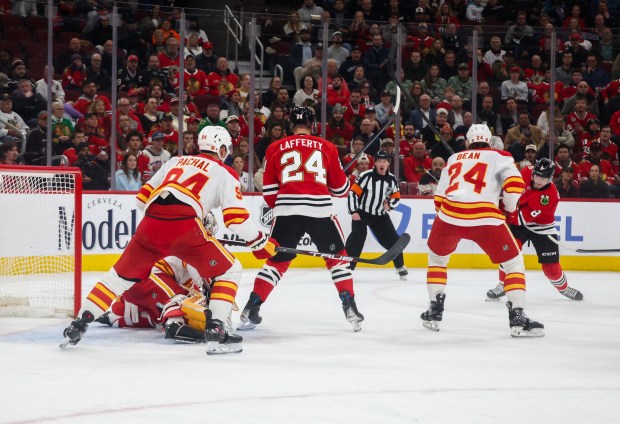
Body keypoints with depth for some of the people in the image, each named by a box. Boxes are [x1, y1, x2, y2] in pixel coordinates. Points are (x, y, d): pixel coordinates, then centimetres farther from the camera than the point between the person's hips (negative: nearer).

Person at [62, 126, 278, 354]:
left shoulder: (176, 161, 29)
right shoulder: (224, 173, 16)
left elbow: (144, 197, 29)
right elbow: (236, 217, 4)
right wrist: (261, 243, 15)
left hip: (151, 225, 5)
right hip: (184, 227, -5)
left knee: (122, 275, 21)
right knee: (229, 271, 11)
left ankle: (79, 324, 16)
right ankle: (215, 331, -2)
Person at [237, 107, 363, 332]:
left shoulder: (275, 148, 12)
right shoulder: (326, 147, 12)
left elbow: (269, 190, 13)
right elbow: (340, 187, 16)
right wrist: (350, 187, 38)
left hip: (286, 210, 1)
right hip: (320, 209, -1)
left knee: (277, 260, 13)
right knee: (337, 256, 16)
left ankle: (251, 310, 5)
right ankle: (350, 308, 8)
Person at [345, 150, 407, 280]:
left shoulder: (391, 179, 0)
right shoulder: (366, 176, -15)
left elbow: (396, 197, 10)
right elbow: (353, 193, -15)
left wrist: (390, 204, -12)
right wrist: (353, 211, -21)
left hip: (380, 215, 5)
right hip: (361, 213, -5)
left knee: (392, 240, 4)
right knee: (357, 239, -21)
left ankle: (400, 266, 24)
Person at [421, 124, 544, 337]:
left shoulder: (454, 158, 25)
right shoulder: (498, 157, 14)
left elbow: (439, 197, 23)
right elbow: (514, 183, -3)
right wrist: (508, 209, 13)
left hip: (449, 215, 3)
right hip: (485, 218, -3)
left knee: (437, 257, 30)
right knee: (514, 263, 11)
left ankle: (435, 312, 26)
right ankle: (517, 319, -1)